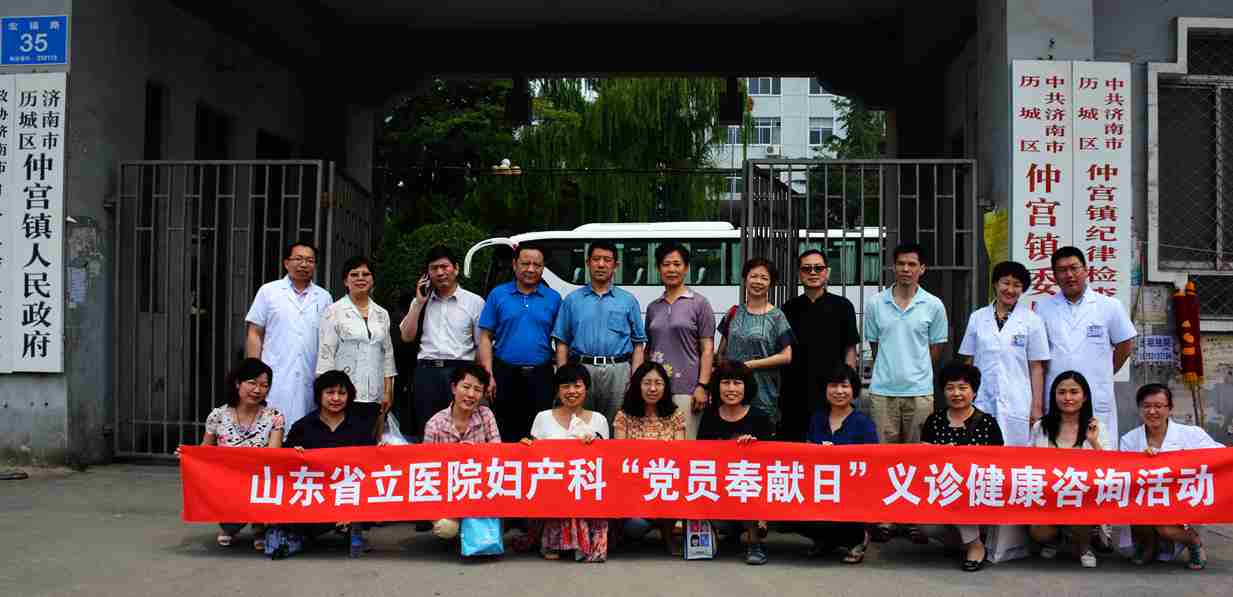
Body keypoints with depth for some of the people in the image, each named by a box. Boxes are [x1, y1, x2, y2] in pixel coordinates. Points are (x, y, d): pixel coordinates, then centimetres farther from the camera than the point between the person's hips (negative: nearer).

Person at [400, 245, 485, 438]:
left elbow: (482, 345, 4)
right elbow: (407, 336, 6)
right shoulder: (421, 301, 15)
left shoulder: (474, 302, 5)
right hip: (426, 372, 3)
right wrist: (419, 303, 0)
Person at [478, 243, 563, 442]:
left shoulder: (553, 298, 6)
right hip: (505, 374, 0)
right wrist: (488, 374, -6)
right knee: (504, 434, 6)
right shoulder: (498, 294, 5)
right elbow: (486, 337, 3)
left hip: (541, 375, 0)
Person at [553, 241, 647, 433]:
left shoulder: (628, 301, 12)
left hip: (618, 371, 0)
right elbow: (562, 343, 10)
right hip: (581, 369, 0)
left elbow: (638, 344, 9)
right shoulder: (572, 300, 12)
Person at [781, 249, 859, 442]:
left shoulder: (842, 306, 2)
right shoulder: (790, 308, 8)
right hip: (794, 392, 2)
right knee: (791, 440, 5)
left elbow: (850, 349, 3)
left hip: (830, 391, -2)